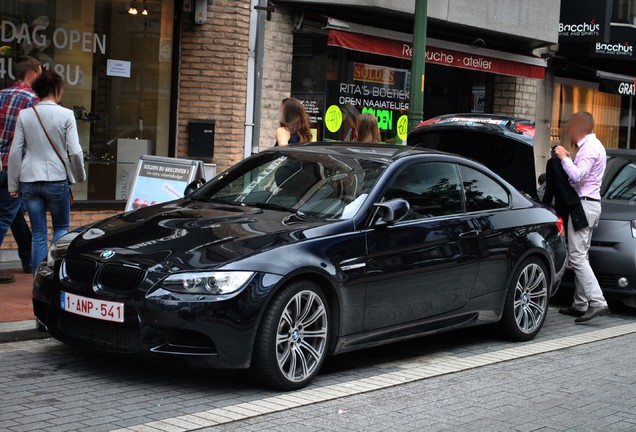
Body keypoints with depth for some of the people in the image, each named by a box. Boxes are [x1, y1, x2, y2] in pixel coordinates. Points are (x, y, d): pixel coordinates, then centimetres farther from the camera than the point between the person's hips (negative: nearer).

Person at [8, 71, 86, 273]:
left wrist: (13, 185, 8)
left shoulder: (25, 115, 2)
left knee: (38, 235, 8)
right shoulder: (65, 115, -5)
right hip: (56, 180, -2)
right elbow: (74, 151, -9)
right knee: (61, 228, 16)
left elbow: (15, 152, 2)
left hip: (30, 181, 2)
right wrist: (81, 175, 9)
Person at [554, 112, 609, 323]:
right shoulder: (593, 146, 19)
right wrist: (568, 160, 9)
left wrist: (564, 158, -13)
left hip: (584, 205, -11)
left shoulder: (589, 148, -13)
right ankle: (581, 304, 17)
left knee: (578, 257, -15)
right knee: (580, 256, 13)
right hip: (590, 204, 11)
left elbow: (578, 176, -23)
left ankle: (598, 302, -21)